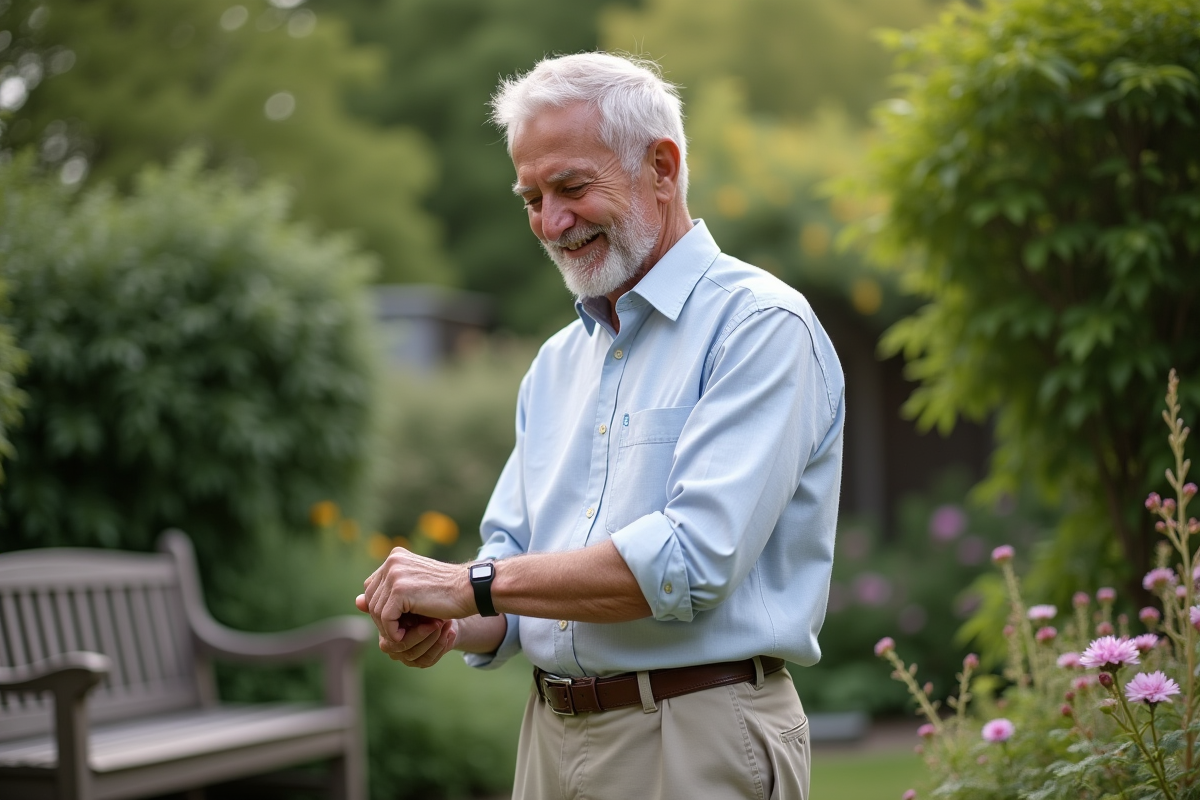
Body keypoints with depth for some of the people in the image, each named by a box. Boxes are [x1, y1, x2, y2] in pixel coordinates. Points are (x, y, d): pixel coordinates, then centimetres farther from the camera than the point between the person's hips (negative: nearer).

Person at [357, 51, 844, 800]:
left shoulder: (761, 325, -10)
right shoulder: (558, 362, 15)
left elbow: (693, 560, -21)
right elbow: (514, 556, 14)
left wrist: (473, 585, -18)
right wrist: (447, 626, -9)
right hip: (552, 737, 7)